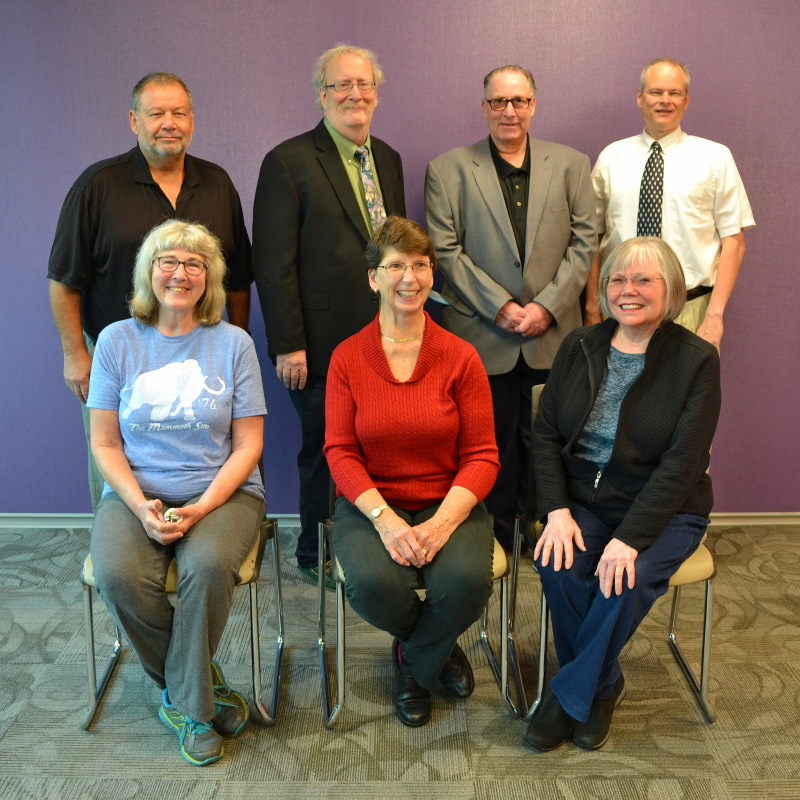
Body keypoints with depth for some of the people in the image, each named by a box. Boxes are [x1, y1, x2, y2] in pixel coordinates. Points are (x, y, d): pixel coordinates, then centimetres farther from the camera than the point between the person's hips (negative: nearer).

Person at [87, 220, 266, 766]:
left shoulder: (233, 343, 2)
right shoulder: (117, 340, 5)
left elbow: (248, 444, 0)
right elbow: (104, 444, 4)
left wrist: (200, 509, -14)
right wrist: (141, 507, -13)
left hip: (221, 491, -1)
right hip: (137, 493, 1)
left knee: (209, 565, -32)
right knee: (118, 576, -27)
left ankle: (185, 700, -5)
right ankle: (204, 687, -2)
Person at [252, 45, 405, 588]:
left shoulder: (388, 160, 13)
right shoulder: (289, 162, -7)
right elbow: (273, 263, -11)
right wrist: (288, 345, -14)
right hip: (323, 344, -5)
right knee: (326, 451, 8)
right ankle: (317, 555, 28)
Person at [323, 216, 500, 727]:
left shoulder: (460, 357, -2)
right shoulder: (348, 357, 0)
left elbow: (481, 456, -3)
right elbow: (341, 452, -3)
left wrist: (442, 523, -19)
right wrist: (385, 518, -18)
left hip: (449, 504, 0)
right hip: (370, 504, 0)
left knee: (467, 580, -29)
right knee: (373, 583, -29)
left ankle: (414, 662, 8)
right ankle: (437, 648, 10)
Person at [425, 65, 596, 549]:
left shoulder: (571, 164, 11)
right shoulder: (448, 169, 4)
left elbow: (585, 241, 5)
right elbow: (446, 251, -3)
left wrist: (548, 305, -7)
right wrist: (500, 306, -10)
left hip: (553, 335, 2)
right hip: (482, 336, -1)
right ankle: (496, 540, 21)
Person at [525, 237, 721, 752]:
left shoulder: (697, 360, -7)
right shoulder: (580, 347, 5)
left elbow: (681, 463, -14)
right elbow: (546, 434, 3)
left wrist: (630, 537, -24)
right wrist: (557, 510, -12)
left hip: (662, 510, -2)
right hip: (582, 499, 3)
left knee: (628, 579, -30)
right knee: (559, 565, -26)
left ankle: (571, 695, -5)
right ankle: (603, 686, 0)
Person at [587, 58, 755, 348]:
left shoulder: (715, 157, 3)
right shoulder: (611, 158, 7)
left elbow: (733, 240, -1)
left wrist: (715, 314, -10)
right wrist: (593, 307, 1)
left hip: (691, 311, -1)